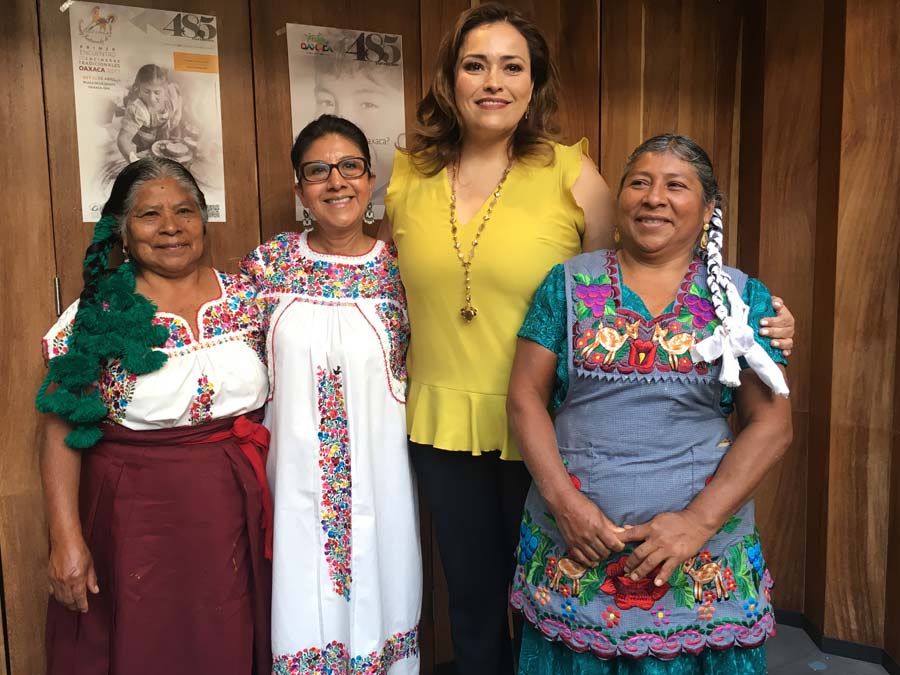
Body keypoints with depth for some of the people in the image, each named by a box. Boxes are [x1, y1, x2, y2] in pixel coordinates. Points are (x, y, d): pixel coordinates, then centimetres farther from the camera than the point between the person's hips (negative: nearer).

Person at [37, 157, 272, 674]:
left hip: (241, 511, 3)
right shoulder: (97, 316, -6)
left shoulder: (247, 297, 1)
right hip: (138, 516, -2)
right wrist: (67, 538, -10)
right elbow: (63, 434, -5)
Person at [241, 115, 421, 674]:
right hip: (296, 473, 0)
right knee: (303, 610, 11)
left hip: (379, 473, 0)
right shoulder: (269, 264, -1)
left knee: (380, 597, 12)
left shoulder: (399, 267, -2)